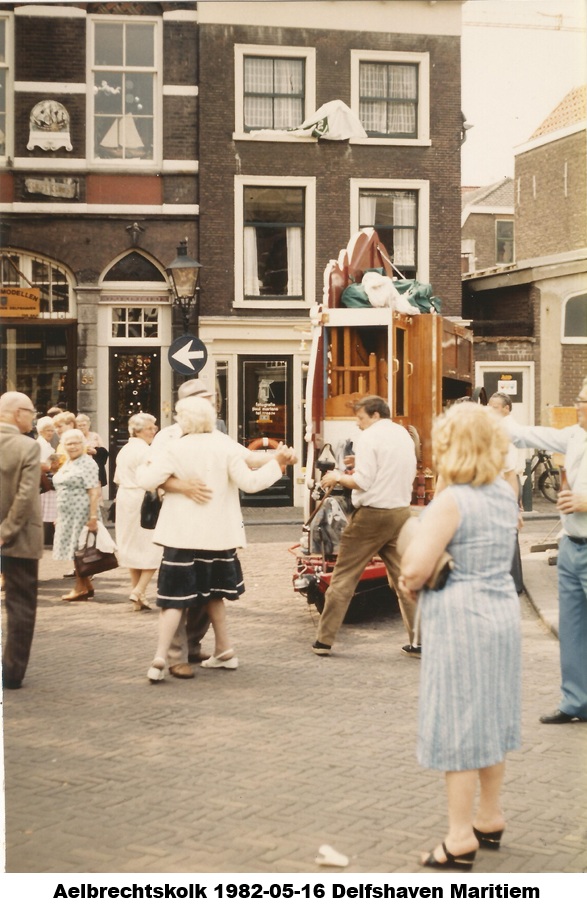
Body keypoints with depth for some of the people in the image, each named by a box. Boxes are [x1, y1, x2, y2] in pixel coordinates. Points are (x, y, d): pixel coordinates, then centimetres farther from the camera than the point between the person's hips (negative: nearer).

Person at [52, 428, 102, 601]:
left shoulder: (87, 464, -10)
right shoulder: (67, 464, 16)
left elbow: (94, 491, -17)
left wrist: (93, 517, -22)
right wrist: (59, 516, 20)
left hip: (82, 514, -8)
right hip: (67, 515, 8)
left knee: (79, 551, -5)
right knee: (75, 551, 8)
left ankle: (81, 588, 2)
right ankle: (87, 587, 14)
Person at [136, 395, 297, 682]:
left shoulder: (175, 448, -7)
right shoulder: (226, 445, -3)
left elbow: (149, 481, -9)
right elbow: (249, 482, -6)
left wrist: (144, 467, 13)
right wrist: (277, 463, 4)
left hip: (182, 534, -3)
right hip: (218, 533, 3)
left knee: (174, 596, -2)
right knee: (213, 591, 20)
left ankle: (160, 657, -12)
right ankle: (223, 651, 25)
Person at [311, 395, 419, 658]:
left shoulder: (369, 437, -10)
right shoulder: (404, 435, 12)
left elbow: (363, 482, -16)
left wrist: (339, 478, -1)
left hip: (371, 514, -6)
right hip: (401, 512, 6)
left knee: (343, 577, 3)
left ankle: (324, 640, 7)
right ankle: (418, 641, 8)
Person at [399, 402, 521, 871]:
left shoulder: (450, 502, -19)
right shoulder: (506, 494, 5)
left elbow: (415, 569, -25)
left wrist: (411, 581, -2)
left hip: (459, 620, -8)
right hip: (504, 609, 8)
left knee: (459, 724, 0)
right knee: (491, 717, 18)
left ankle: (461, 838, 7)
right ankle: (490, 816, 31)